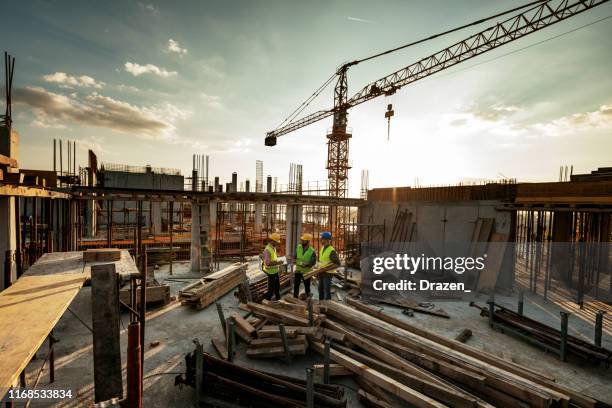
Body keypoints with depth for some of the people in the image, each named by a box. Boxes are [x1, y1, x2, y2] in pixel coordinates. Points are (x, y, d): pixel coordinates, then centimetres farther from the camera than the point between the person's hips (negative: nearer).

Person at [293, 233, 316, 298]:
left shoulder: (312, 251, -15)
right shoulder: (298, 247, -3)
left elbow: (313, 262, -13)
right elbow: (295, 256, 7)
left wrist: (306, 264, -28)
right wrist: (296, 261, -12)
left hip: (306, 271, -3)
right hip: (298, 270, 4)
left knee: (307, 286, 12)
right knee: (296, 285, 11)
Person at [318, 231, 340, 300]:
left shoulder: (331, 251, -20)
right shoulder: (322, 248, 5)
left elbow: (338, 263, -18)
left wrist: (327, 268, -24)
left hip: (327, 273, -8)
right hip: (321, 273, 8)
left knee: (327, 290, 0)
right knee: (320, 289, 19)